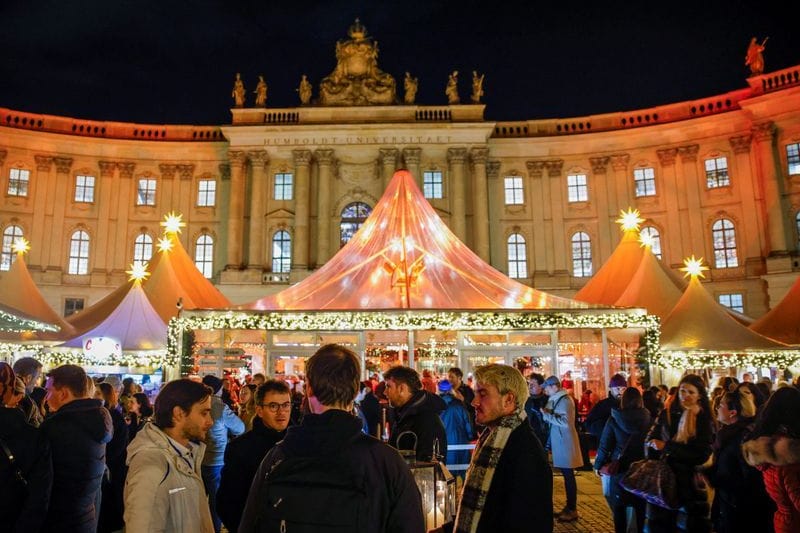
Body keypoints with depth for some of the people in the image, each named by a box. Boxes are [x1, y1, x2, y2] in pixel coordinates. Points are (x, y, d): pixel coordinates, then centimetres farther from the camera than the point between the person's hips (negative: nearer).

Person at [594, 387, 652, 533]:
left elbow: (605, 445, -6)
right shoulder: (648, 418, -8)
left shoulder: (614, 419, -10)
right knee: (641, 509, 14)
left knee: (619, 509, 10)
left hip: (620, 469, -2)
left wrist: (598, 465, 8)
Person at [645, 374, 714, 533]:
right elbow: (650, 441, 4)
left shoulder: (705, 420, -3)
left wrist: (666, 447, -16)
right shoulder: (667, 414, 3)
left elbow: (702, 455, -12)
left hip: (689, 482, -2)